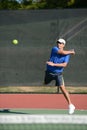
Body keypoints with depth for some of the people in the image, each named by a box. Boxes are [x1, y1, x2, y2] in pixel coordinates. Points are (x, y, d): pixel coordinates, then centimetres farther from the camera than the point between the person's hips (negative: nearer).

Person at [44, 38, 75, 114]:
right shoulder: (54, 49, -6)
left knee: (62, 88, -15)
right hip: (49, 72, 2)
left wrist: (54, 64, -26)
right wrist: (71, 52, -7)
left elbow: (64, 64, -18)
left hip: (58, 73, -2)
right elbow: (63, 52, -23)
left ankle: (70, 105, -12)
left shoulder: (67, 54, -5)